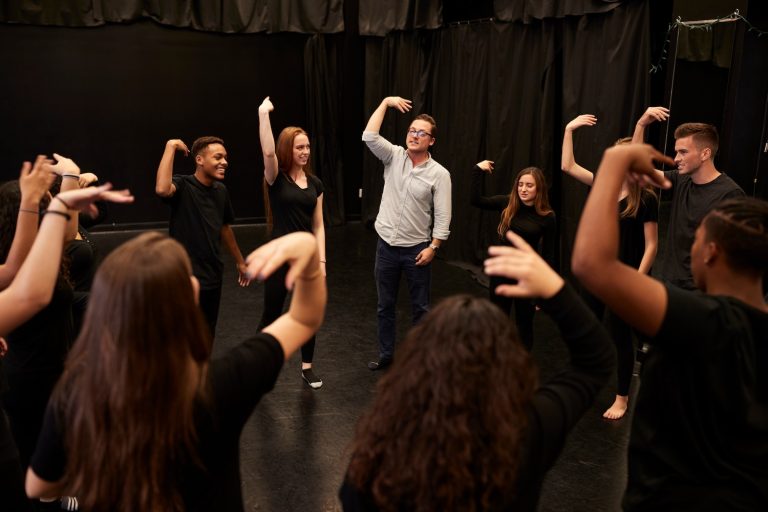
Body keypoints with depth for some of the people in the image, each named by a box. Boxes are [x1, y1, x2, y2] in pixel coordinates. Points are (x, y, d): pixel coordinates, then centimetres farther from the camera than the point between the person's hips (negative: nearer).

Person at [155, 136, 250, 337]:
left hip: (213, 277, 7)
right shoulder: (183, 185, -13)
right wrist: (171, 147, -28)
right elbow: (162, 189, -37)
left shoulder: (221, 190, 6)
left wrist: (240, 261, 28)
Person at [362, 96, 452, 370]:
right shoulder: (394, 157, -1)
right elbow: (369, 136, -17)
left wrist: (433, 247, -14)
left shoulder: (439, 174, -9)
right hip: (387, 245, 3)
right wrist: (386, 102, -14)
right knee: (385, 305, 13)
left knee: (420, 307, 9)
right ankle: (386, 355, 28)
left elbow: (442, 216, -9)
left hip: (417, 249, -3)